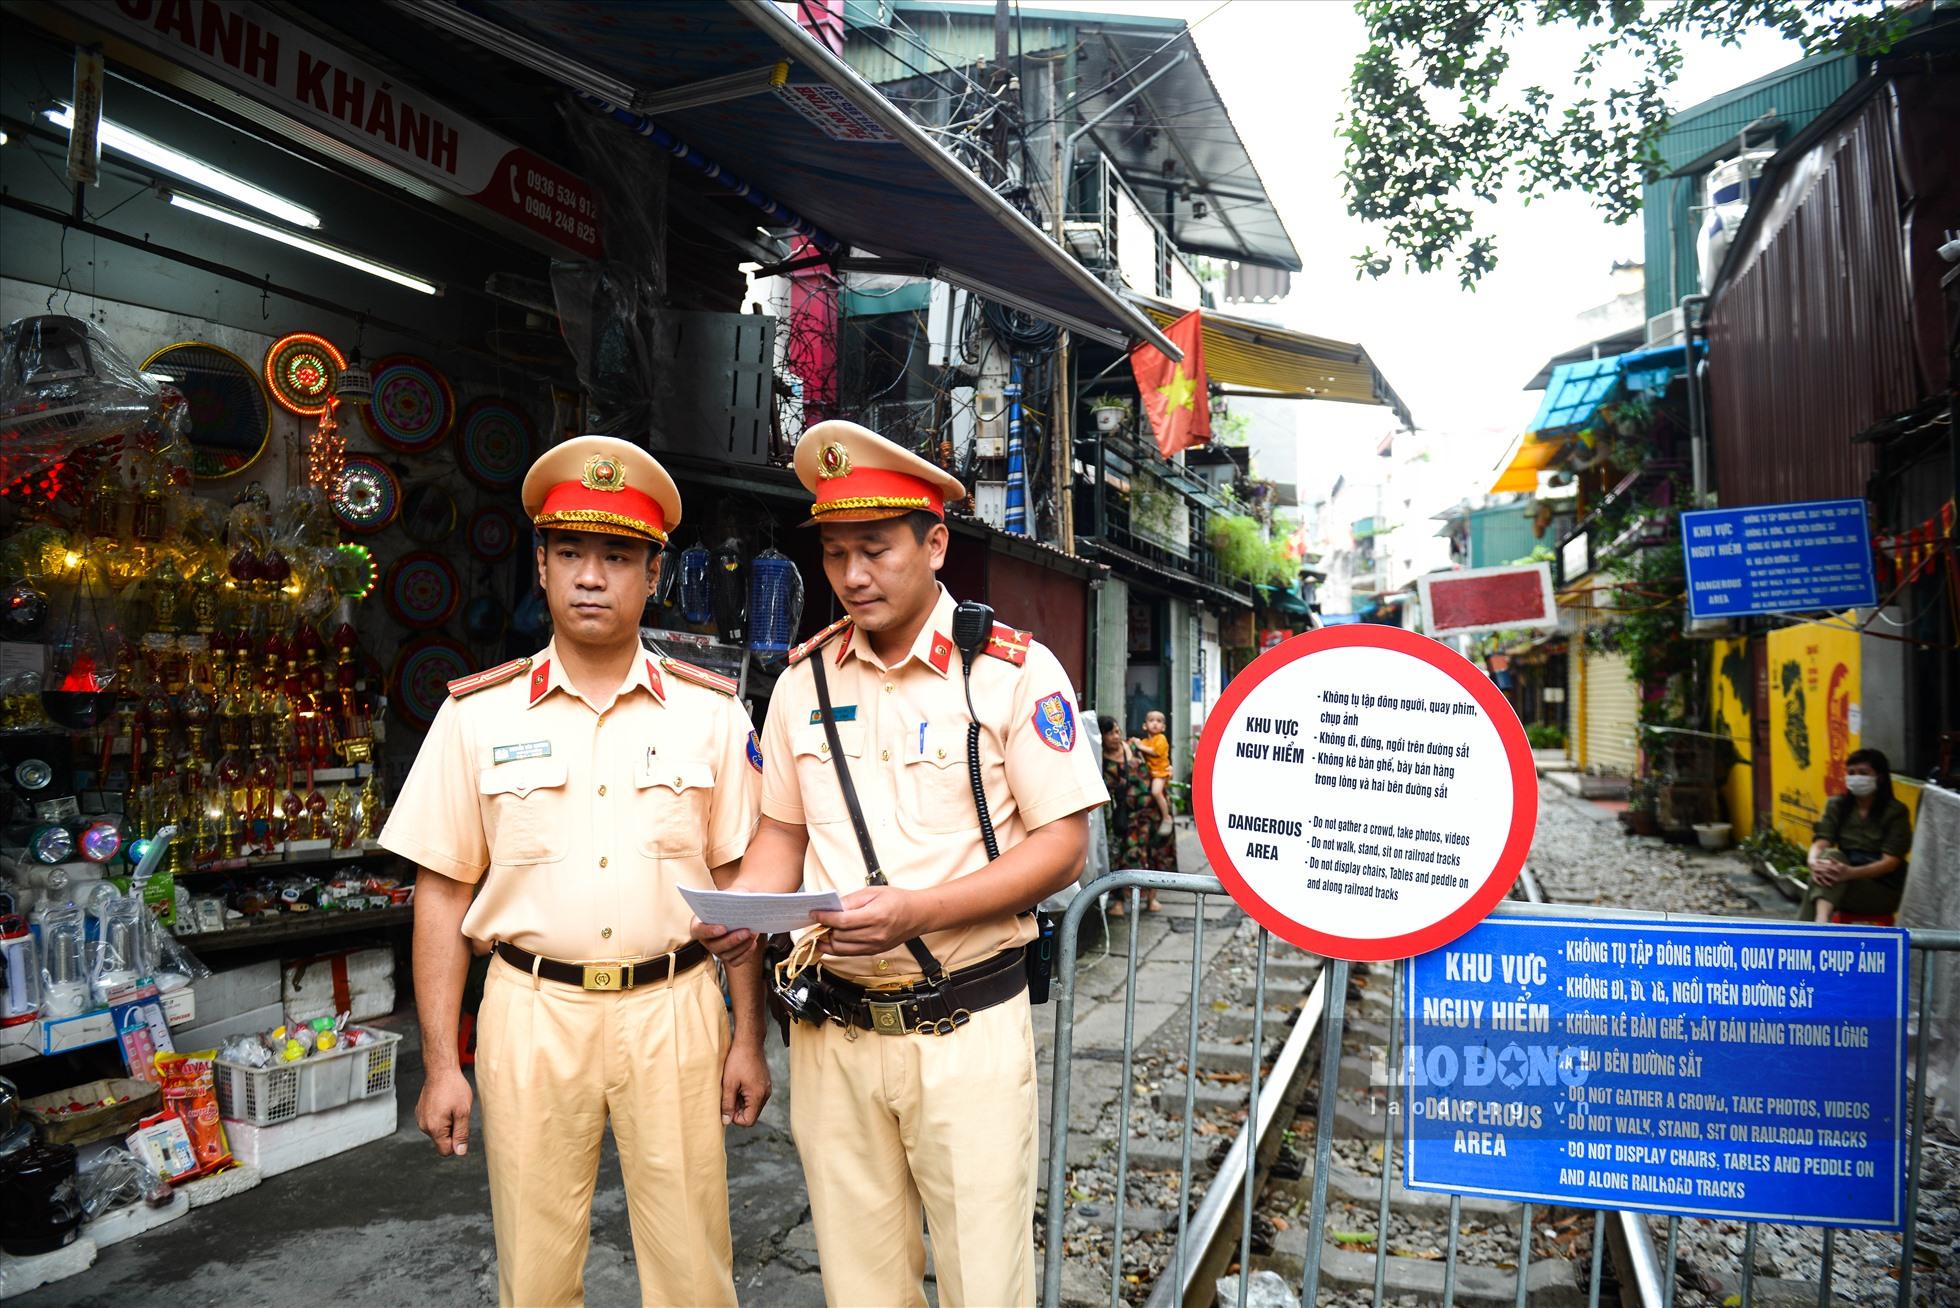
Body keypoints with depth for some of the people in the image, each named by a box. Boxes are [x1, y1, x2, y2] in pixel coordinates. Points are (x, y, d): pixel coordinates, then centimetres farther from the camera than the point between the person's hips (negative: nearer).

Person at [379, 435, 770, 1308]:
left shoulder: (709, 712, 1)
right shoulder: (478, 713, 1)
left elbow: (737, 883, 4)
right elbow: (443, 893, 3)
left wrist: (748, 1038, 3)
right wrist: (439, 1064, 2)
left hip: (673, 1008, 0)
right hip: (532, 1011, 1)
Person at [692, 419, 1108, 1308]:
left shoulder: (1014, 669, -8)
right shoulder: (804, 679, 6)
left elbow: (1062, 845, -10)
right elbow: (785, 829, 13)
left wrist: (915, 910, -22)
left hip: (966, 1032, -3)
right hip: (833, 1031, 4)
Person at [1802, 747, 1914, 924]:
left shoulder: (1896, 812, -5)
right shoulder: (1837, 805, 7)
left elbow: (1891, 862, -14)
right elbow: (1820, 842, -7)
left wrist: (1851, 872, -34)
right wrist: (1814, 862, -32)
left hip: (1883, 888, -3)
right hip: (1844, 882, 3)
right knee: (1831, 856, -31)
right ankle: (1820, 926, -50)